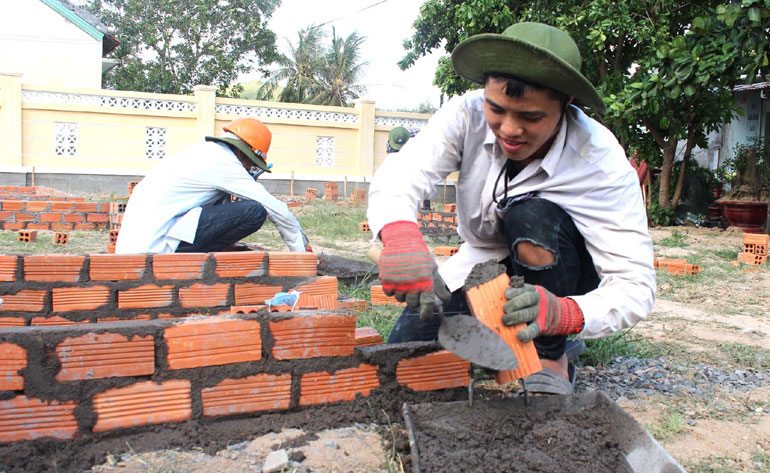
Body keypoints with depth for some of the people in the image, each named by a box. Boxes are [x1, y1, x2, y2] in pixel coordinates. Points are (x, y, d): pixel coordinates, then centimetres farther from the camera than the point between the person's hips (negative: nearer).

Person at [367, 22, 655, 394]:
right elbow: (398, 176, -33)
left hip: (556, 279, -2)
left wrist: (564, 313, -53)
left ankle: (552, 357, -16)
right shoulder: (469, 113, -21)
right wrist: (400, 236, -56)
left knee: (533, 216, -35)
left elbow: (636, 285, -32)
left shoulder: (603, 164, -29)